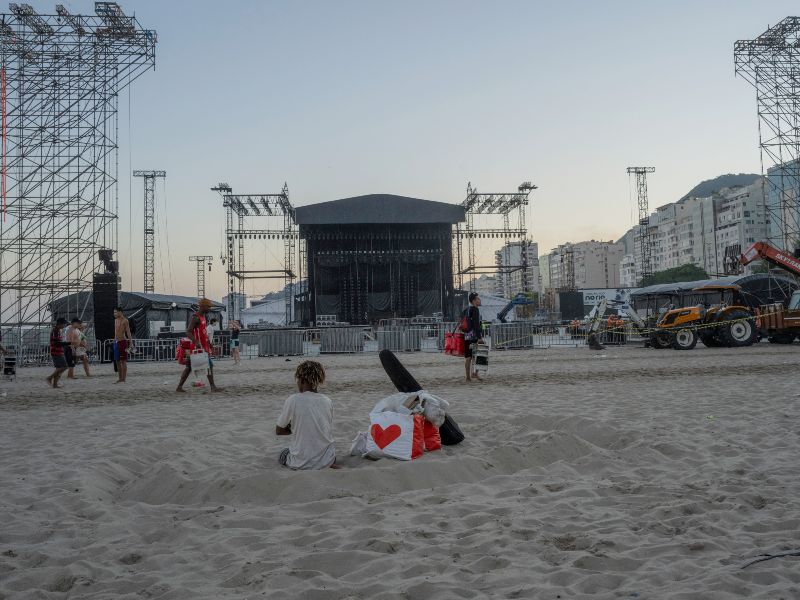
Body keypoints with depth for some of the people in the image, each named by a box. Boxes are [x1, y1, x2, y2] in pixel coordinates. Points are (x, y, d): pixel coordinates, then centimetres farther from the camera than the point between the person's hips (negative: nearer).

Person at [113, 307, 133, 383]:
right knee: (117, 361, 10)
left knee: (123, 361, -6)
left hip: (122, 342, -8)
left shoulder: (125, 321, -9)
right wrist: (115, 340, 19)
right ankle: (120, 378, 17)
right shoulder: (116, 320, 14)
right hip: (116, 342, 8)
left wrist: (130, 343, -20)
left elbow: (128, 332, -14)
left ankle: (123, 379, -4)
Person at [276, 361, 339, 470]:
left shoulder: (292, 400, -13)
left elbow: (278, 431, -2)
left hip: (301, 463, -4)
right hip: (326, 461, 4)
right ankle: (331, 465, 8)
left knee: (282, 454, 29)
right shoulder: (328, 401, -3)